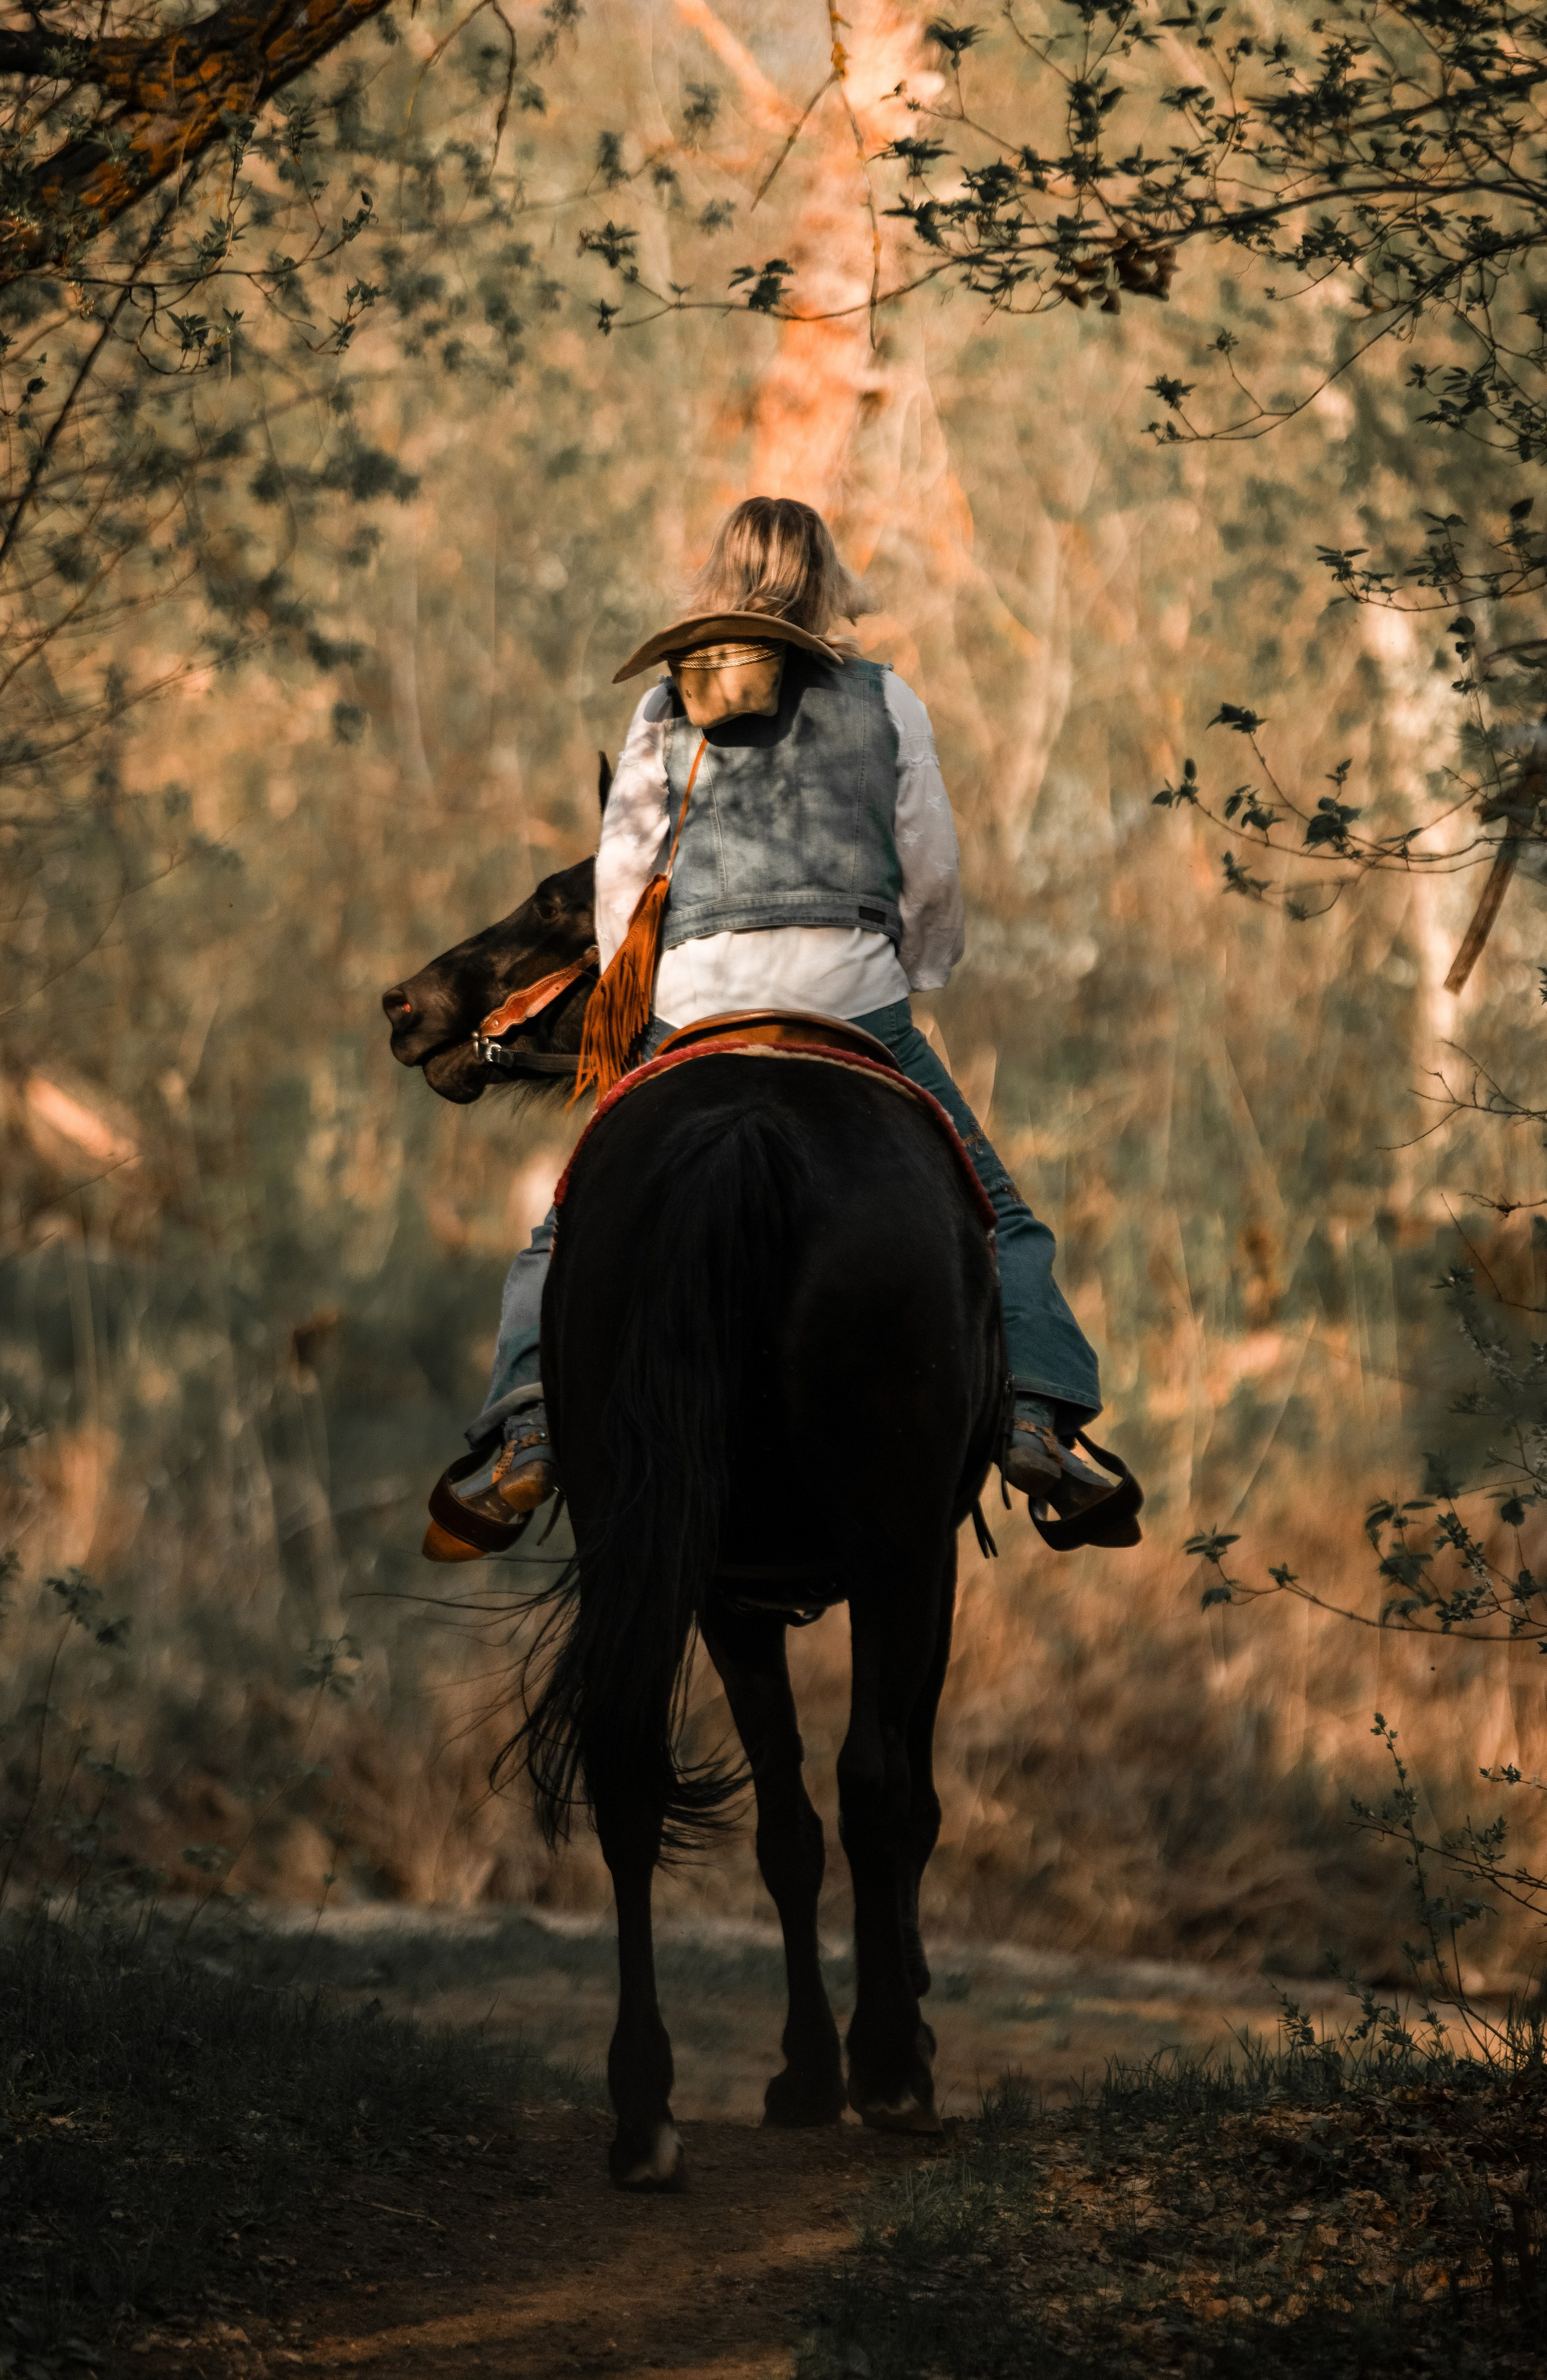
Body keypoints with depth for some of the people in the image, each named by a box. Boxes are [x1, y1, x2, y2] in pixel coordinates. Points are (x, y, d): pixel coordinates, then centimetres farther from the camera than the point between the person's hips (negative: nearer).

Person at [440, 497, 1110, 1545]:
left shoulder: (667, 711, 12)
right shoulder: (886, 700, 12)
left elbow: (621, 876, 10)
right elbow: (934, 876, 12)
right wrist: (914, 980, 28)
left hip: (697, 999, 0)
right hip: (855, 995, 0)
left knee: (574, 1231, 10)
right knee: (994, 1222, 11)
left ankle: (530, 1426, -13)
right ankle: (1036, 1415, -11)